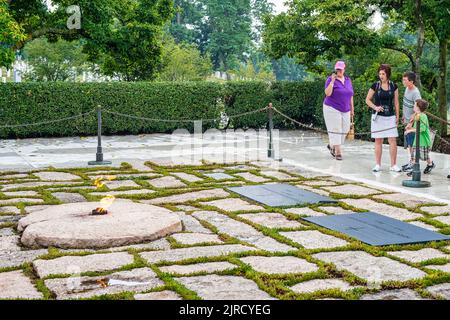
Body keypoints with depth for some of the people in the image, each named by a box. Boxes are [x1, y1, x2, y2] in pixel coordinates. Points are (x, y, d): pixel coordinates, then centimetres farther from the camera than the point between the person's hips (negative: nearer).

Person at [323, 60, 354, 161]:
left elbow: (350, 95, 16)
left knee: (345, 129, 6)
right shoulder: (331, 79, -8)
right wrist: (332, 81, -25)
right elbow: (327, 93, -20)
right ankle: (338, 152, -2)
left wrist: (352, 108, 15)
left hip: (345, 110, 6)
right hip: (332, 109, -6)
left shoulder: (348, 80, 10)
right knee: (335, 130, -5)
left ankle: (332, 145, 27)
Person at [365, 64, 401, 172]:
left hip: (390, 117, 1)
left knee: (393, 140, -3)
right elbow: (367, 100, 4)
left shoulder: (393, 86, 4)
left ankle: (393, 165, 4)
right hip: (378, 116, -1)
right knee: (378, 141, 3)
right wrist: (375, 107, -12)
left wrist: (397, 116, 6)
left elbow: (396, 102, 9)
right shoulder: (375, 85, 0)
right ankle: (378, 165, 11)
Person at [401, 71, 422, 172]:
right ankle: (410, 162, 27)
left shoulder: (415, 93, -21)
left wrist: (412, 119, -25)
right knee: (408, 143, 16)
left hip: (412, 122, -9)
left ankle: (413, 164, 2)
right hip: (407, 121, 9)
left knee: (412, 143, -5)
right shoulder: (407, 89, 7)